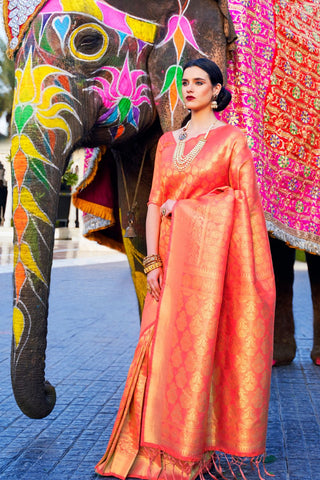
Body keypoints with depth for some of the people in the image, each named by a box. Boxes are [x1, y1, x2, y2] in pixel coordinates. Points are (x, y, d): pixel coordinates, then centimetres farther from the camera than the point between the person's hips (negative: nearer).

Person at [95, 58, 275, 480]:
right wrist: (152, 259, 1)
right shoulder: (167, 142, 16)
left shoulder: (232, 138, 4)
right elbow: (155, 202, 10)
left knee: (204, 343, -5)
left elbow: (245, 199, -3)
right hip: (174, 253, 4)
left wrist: (181, 203, -4)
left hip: (212, 251, -4)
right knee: (166, 345, 1)